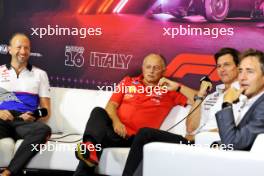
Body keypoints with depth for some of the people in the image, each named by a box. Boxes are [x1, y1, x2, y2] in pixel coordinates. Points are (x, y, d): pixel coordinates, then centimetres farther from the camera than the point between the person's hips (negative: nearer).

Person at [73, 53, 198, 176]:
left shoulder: (168, 92, 12)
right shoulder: (128, 82, 19)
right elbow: (111, 105, 9)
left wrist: (177, 87, -5)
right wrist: (115, 121, -12)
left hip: (133, 137, -2)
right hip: (114, 128, 3)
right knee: (99, 111, -34)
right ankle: (91, 147, -52)